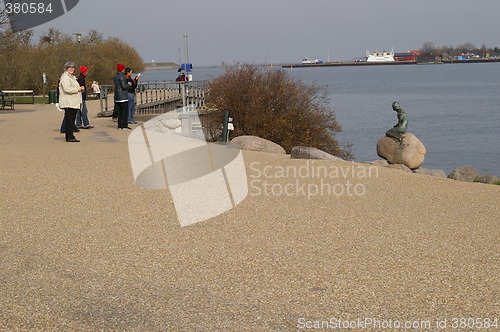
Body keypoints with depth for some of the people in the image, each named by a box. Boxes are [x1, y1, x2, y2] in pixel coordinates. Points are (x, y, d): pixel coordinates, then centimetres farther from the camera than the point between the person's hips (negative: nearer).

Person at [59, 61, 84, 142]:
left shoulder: (72, 77, 24)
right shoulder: (65, 77, -9)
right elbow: (67, 89, -23)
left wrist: (80, 88, 13)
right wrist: (78, 89, -15)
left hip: (74, 103, 10)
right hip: (68, 103, -10)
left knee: (72, 119, 10)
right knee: (69, 119, -11)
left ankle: (70, 136, 14)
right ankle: (69, 137, -11)